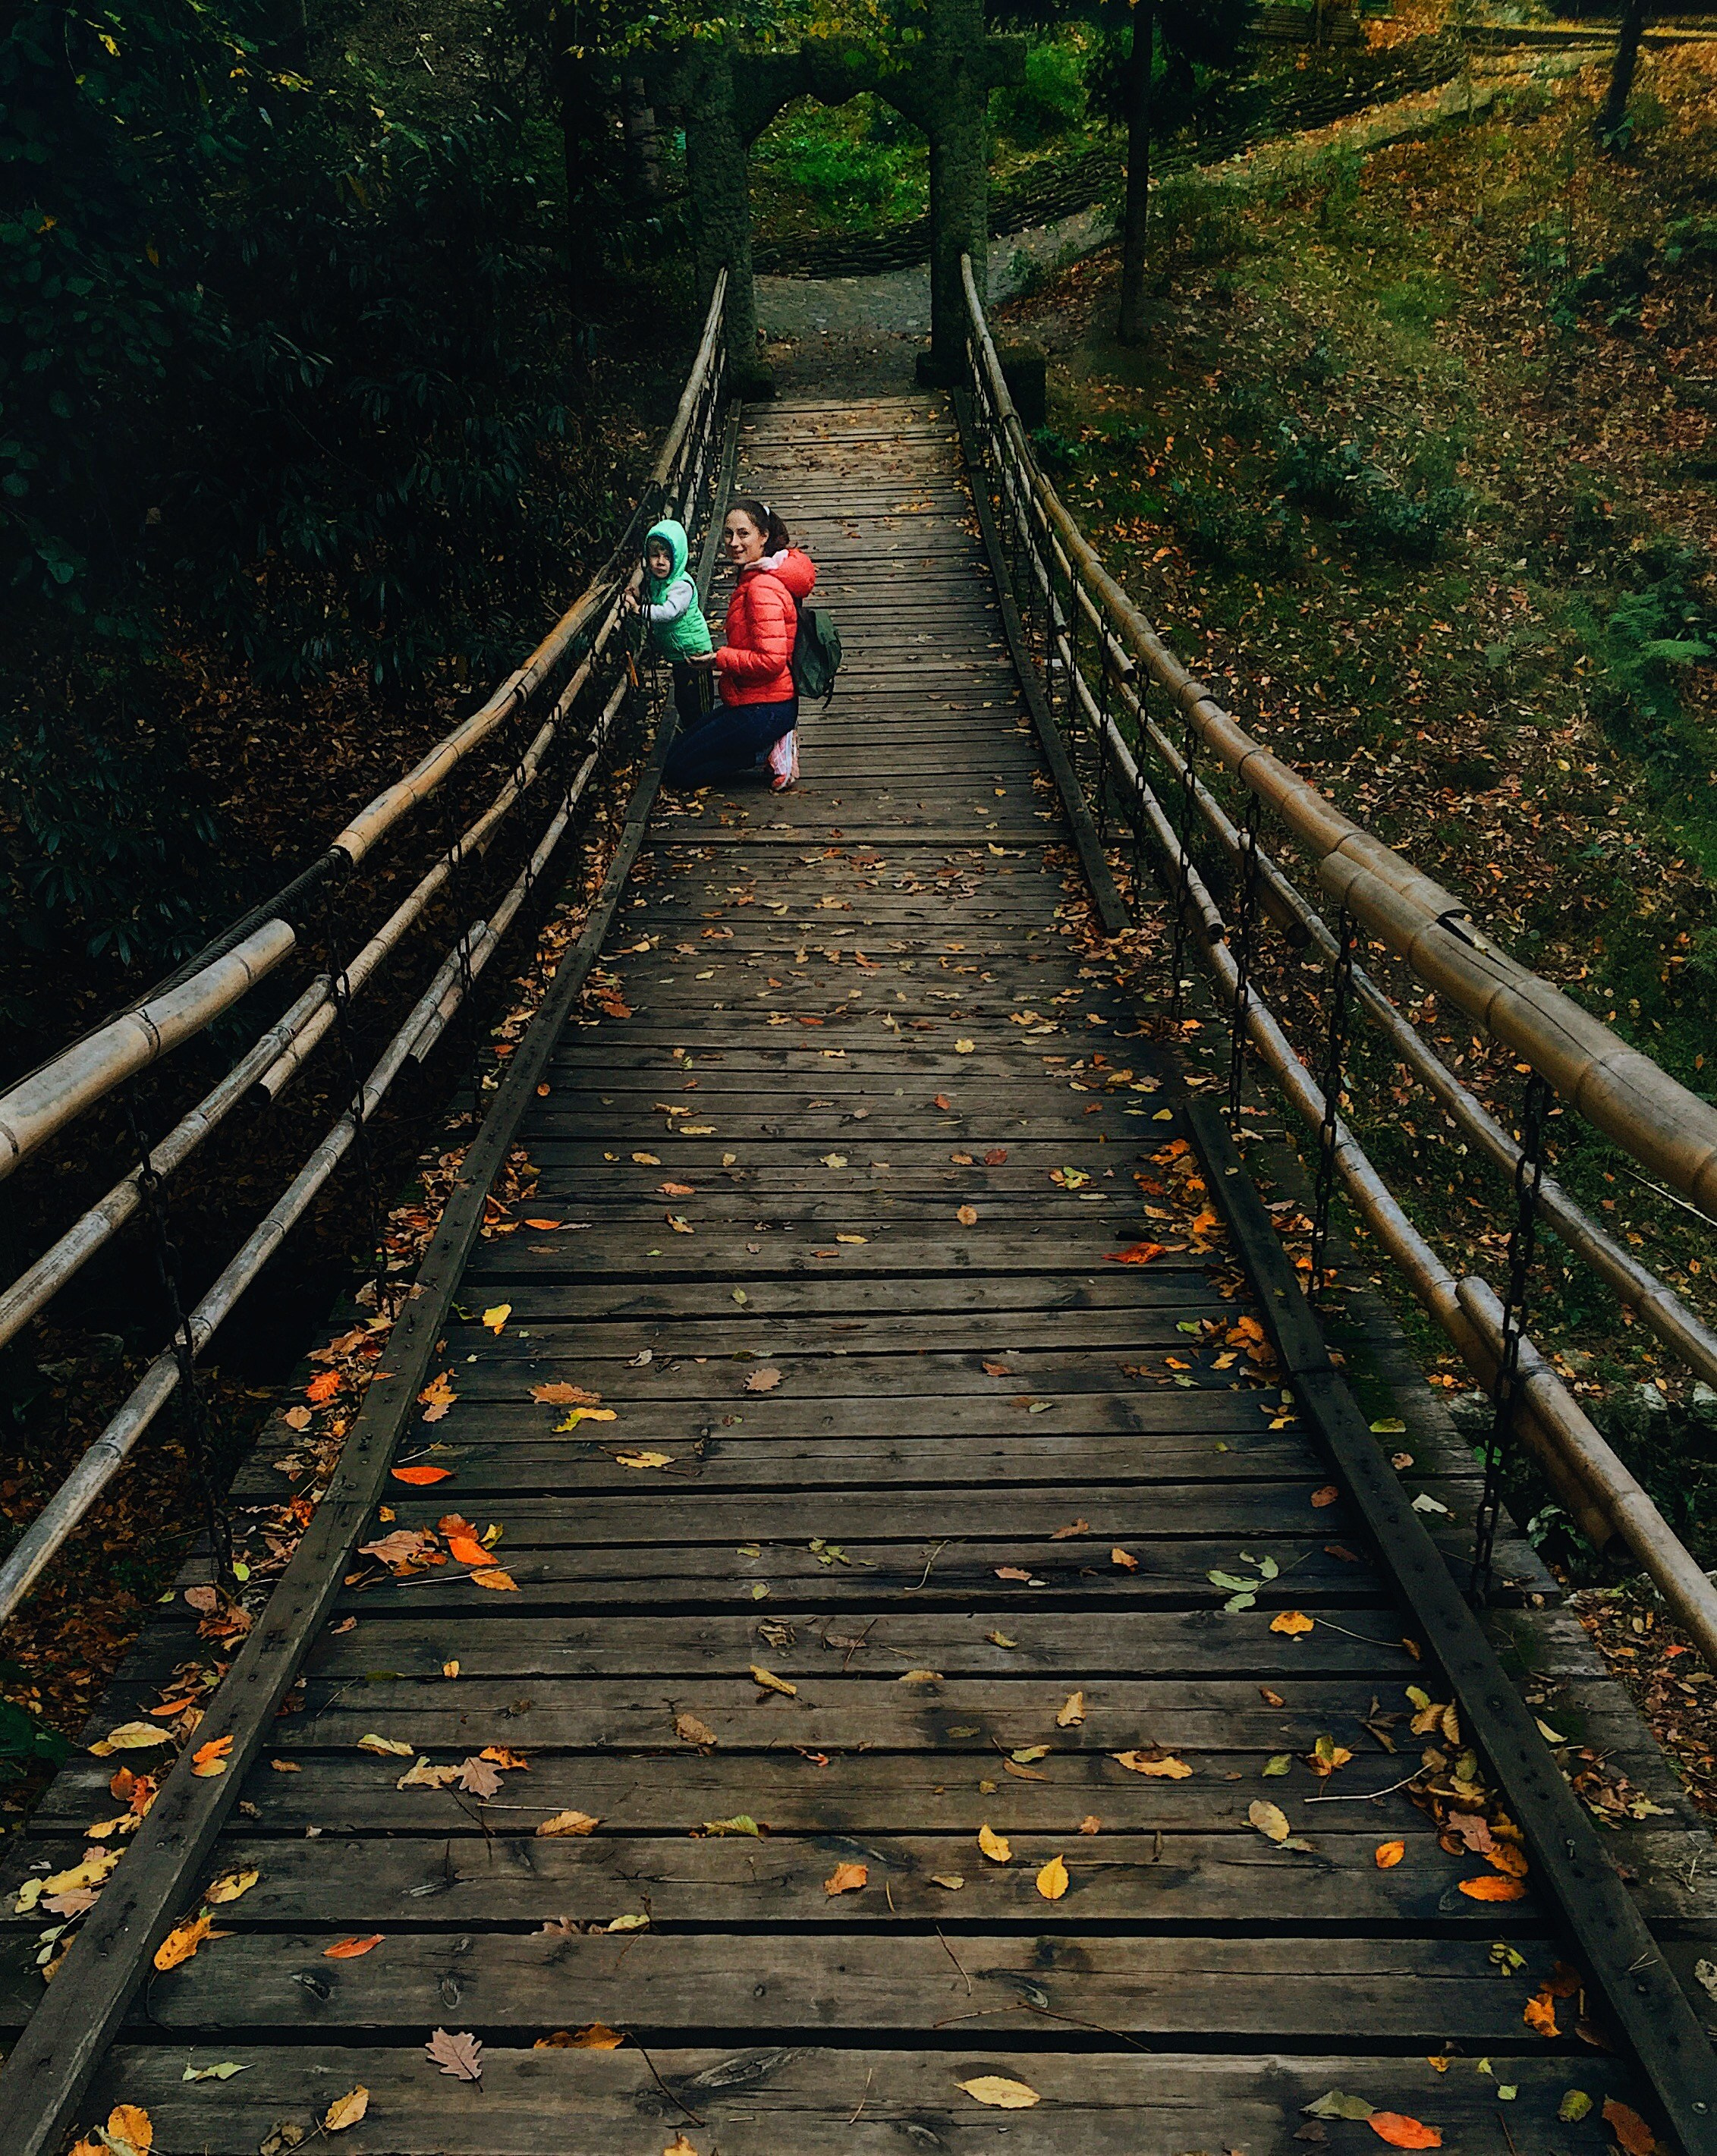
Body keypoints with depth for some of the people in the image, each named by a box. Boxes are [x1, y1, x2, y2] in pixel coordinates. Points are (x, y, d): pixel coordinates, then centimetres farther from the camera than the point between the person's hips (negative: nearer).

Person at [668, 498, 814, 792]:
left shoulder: (763, 587, -21)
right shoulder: (754, 578, 10)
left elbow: (772, 660, -27)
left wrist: (720, 659, -16)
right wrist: (726, 661, 10)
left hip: (762, 710, -10)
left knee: (679, 769, -2)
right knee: (680, 748, 23)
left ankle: (770, 754, -3)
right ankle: (773, 745, 10)